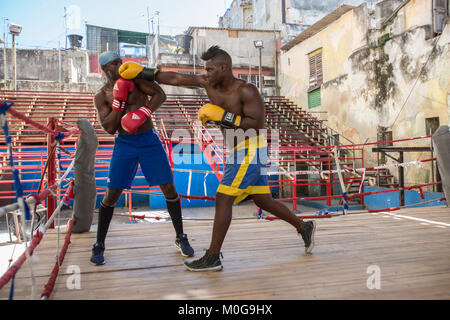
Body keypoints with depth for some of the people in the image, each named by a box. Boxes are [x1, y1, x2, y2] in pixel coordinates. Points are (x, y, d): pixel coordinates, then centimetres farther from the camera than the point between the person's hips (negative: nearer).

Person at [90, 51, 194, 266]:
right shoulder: (101, 97, 3)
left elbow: (160, 95, -9)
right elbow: (109, 128, -8)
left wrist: (143, 113, -24)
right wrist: (118, 101, -17)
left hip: (149, 141, 0)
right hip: (125, 144, 0)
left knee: (169, 189, -1)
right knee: (112, 195, -3)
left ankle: (180, 238, 16)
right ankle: (99, 245, 15)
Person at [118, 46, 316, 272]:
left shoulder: (246, 91, -15)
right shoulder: (208, 83, 7)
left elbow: (256, 124, -22)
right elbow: (176, 78, 8)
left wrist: (222, 116, -24)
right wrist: (142, 72, 5)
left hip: (251, 151, -8)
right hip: (240, 152, 8)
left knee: (223, 199, -11)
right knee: (264, 201, 15)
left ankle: (213, 258, -4)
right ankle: (304, 227, 32)